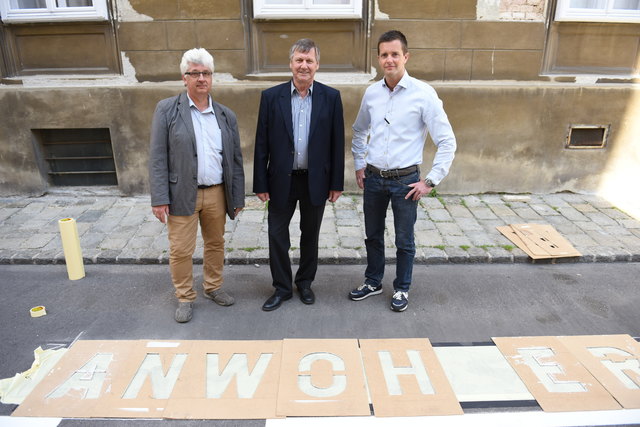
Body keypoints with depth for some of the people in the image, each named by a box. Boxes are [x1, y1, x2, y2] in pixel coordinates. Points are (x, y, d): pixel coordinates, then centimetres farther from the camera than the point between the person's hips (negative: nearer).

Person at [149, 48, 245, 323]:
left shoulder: (226, 116, 6)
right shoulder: (167, 109, -3)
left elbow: (235, 160, 8)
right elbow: (157, 157, -6)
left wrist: (238, 197, 6)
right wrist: (159, 199, -12)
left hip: (217, 193, 3)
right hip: (182, 194, -3)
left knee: (216, 243, 16)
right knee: (180, 250, 5)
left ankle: (213, 287, 36)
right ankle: (184, 298, 24)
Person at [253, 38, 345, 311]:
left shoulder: (331, 97, -2)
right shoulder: (271, 97, -3)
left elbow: (337, 143, 0)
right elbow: (262, 144, -1)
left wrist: (336, 183, -2)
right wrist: (260, 184, -3)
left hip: (316, 181, 0)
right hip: (282, 180, 0)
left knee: (310, 235, 14)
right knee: (277, 235, 7)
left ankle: (305, 282, 35)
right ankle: (282, 287, 26)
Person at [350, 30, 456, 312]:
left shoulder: (423, 94, -12)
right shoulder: (371, 92, 1)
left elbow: (447, 142, -10)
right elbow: (359, 131, 18)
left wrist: (430, 181, -11)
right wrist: (359, 165, 12)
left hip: (405, 180, -4)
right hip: (373, 178, 4)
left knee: (404, 241, 10)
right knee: (373, 236, 17)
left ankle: (402, 289, 32)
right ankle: (373, 282, 37)